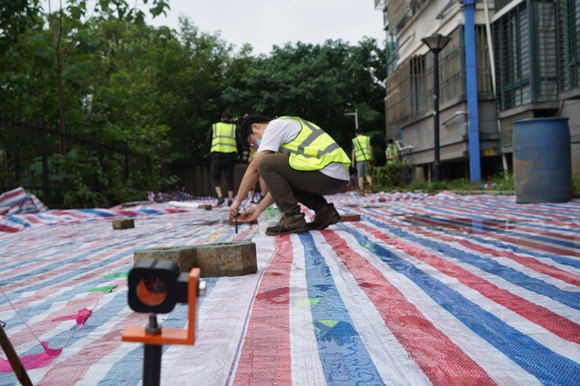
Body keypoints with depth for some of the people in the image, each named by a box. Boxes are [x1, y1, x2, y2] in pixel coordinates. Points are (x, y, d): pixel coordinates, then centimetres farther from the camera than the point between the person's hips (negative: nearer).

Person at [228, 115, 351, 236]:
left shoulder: (274, 125, 4)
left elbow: (254, 167, 0)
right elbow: (277, 185, 29)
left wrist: (237, 201, 7)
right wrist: (259, 209, 29)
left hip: (327, 174, -10)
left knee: (265, 163, -7)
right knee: (285, 181, 28)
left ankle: (293, 219, -7)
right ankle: (325, 212, 13)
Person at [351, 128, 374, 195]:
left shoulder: (354, 140, 3)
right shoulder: (367, 138, 8)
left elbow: (353, 151, -1)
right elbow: (371, 148, 4)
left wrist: (353, 161, 0)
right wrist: (372, 157, 16)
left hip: (359, 160, -1)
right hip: (367, 158, 1)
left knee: (360, 176, 3)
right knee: (367, 174, 11)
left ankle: (362, 190, -2)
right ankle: (370, 183, -16)